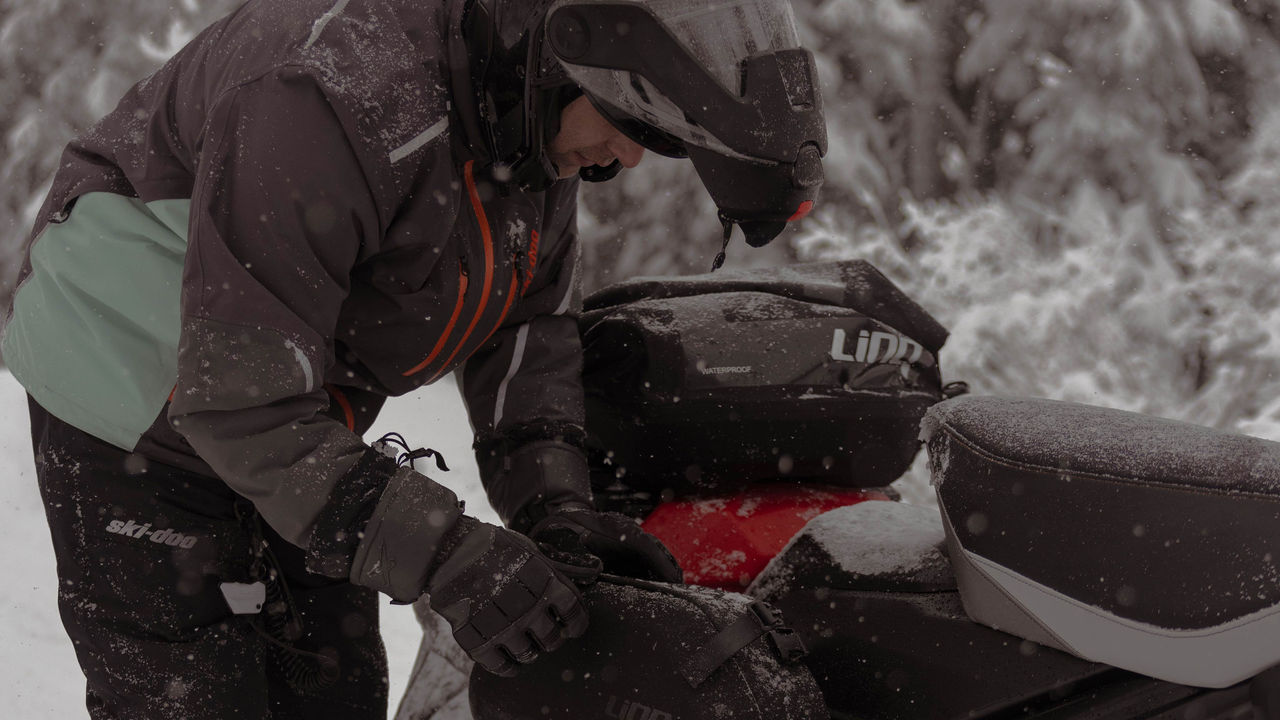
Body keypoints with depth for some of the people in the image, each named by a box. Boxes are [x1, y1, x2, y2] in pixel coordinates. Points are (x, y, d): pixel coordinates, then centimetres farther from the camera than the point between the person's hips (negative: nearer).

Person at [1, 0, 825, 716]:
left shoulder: (541, 124, -8)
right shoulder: (338, 93, -36)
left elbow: (533, 321, 3)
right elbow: (240, 398, -36)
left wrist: (555, 502, -13)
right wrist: (444, 553, -37)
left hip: (296, 430, 8)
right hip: (141, 430, -8)